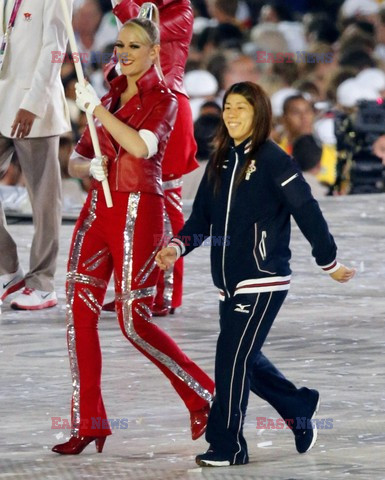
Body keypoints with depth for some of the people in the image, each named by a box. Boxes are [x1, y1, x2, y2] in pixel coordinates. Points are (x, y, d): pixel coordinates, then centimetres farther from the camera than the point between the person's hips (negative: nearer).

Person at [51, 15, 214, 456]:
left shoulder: (163, 100, -3)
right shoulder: (110, 98, 16)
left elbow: (142, 147, -22)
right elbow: (75, 161, 15)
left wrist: (97, 109, -20)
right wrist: (89, 166, -7)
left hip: (137, 211, -7)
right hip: (99, 207, 7)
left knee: (133, 321, -7)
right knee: (79, 310, -3)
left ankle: (204, 397, 10)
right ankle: (87, 424, 2)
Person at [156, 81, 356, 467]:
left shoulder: (273, 160, -11)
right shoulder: (220, 163, 11)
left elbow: (307, 212, -8)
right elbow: (201, 217, 12)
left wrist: (329, 262, -3)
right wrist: (177, 246, -6)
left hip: (264, 281, -7)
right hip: (229, 282, 7)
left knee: (233, 359, -9)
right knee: (244, 359, 13)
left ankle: (228, 446, -2)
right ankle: (299, 407, 34)